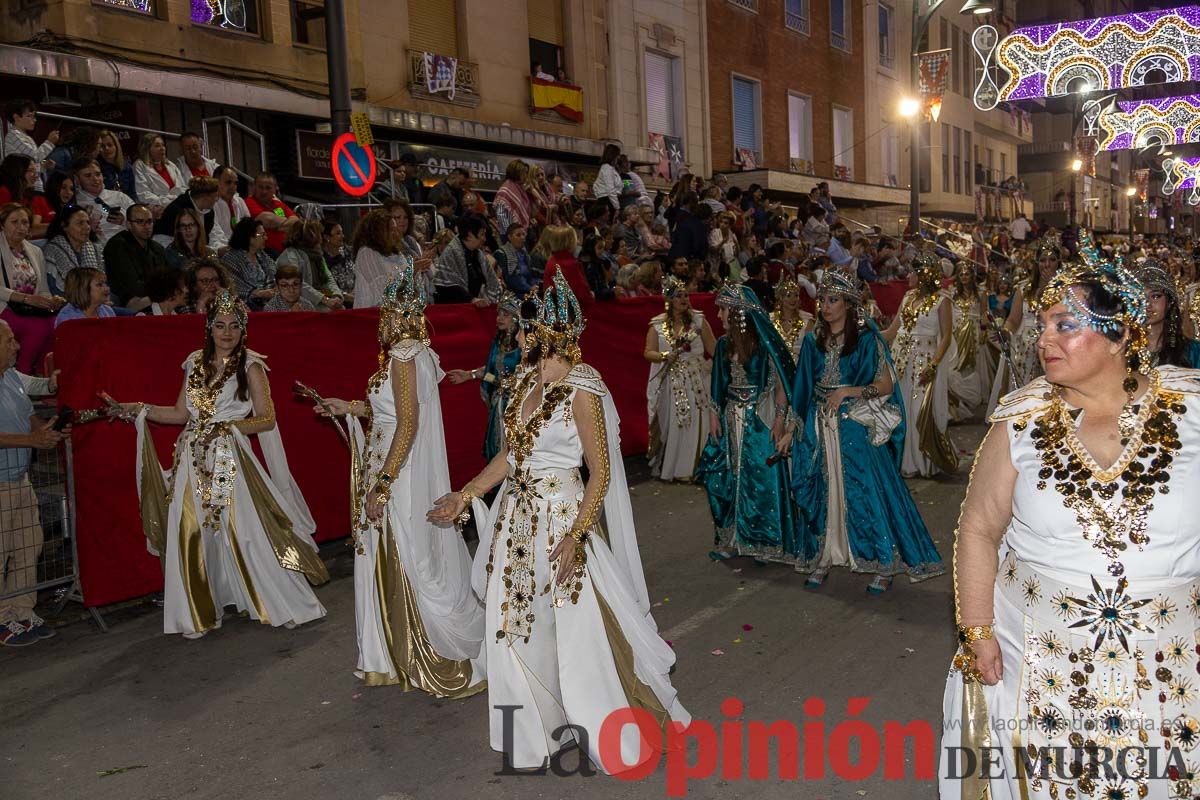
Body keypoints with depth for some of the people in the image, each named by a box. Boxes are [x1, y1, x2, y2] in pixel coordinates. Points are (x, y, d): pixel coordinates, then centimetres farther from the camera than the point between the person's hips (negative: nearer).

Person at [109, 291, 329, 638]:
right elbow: (181, 414, 15)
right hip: (194, 462, 5)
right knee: (191, 535, 4)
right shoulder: (196, 363, 11)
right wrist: (140, 410, 7)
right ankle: (200, 613, 18)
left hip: (231, 462, -4)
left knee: (244, 531, -3)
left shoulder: (250, 366, -2)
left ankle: (283, 604, 11)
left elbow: (267, 419, -5)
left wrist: (229, 426, -17)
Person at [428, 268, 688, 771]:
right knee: (516, 626, 14)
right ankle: (537, 729, 33)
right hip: (517, 518, 8)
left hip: (561, 518, -8)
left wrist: (575, 537, -22)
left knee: (575, 630, 2)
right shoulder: (526, 381, 6)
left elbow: (600, 473, -16)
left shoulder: (581, 390, -16)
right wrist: (464, 496, 13)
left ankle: (607, 733, 23)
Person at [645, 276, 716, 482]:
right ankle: (667, 468, 17)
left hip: (696, 380, 0)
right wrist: (665, 356, -17)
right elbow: (648, 352, 0)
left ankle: (692, 467, 9)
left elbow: (713, 347, 2)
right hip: (670, 382, 0)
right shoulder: (658, 325, 2)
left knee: (695, 424, -2)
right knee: (670, 424, 4)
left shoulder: (698, 320, 2)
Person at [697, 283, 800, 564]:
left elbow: (781, 382, -9)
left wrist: (780, 419, -14)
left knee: (762, 477, -1)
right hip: (731, 417, 5)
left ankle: (764, 542, 12)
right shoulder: (724, 344, 7)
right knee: (728, 477, 7)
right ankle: (731, 538, 17)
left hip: (760, 419, -5)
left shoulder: (765, 342, -10)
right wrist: (714, 414, 6)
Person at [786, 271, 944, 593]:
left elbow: (887, 386, -6)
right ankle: (822, 558, 19)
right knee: (821, 490, 8)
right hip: (819, 426, 4)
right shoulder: (813, 340, 7)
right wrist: (796, 427, 10)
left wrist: (849, 391, -17)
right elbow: (803, 387, 12)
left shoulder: (866, 339, -6)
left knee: (868, 489, -3)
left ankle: (885, 564, 7)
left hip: (856, 427, -4)